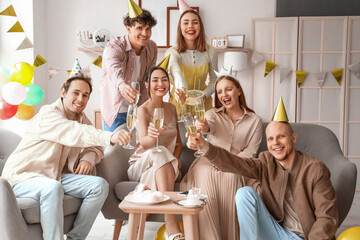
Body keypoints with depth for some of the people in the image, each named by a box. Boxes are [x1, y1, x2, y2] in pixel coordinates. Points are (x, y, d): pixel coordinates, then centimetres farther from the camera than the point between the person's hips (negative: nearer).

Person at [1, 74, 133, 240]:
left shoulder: (81, 118, 12)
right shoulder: (48, 114, -13)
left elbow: (96, 147, 15)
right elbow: (76, 134, -32)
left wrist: (88, 158, -10)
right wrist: (110, 137, -47)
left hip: (55, 176, 7)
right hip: (23, 178, -7)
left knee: (100, 186, -13)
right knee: (52, 187, -40)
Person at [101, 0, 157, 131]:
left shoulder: (152, 48, -1)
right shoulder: (113, 47, -19)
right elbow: (115, 70, -40)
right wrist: (122, 85, -62)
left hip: (138, 110, 4)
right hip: (115, 111, -4)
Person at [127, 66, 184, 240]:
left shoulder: (171, 108, 12)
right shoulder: (143, 110, -7)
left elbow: (178, 142, 17)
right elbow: (143, 143, -25)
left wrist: (176, 159, -5)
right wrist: (151, 136, -50)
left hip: (166, 166, 4)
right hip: (142, 165, -4)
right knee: (160, 153, -38)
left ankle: (171, 225, -42)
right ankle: (172, 225, -49)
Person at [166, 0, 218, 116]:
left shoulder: (210, 51, -5)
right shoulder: (172, 52, -14)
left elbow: (214, 81, 4)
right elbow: (175, 71, -36)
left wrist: (203, 95, -16)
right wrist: (181, 89, -57)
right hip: (179, 106, -2)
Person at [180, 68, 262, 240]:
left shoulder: (254, 121, 9)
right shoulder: (213, 114, 10)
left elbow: (250, 152, 0)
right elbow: (209, 126, -16)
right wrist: (204, 127, -42)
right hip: (209, 161, 1)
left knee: (231, 176, -35)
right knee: (205, 174, -34)